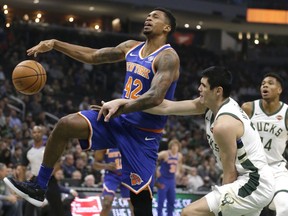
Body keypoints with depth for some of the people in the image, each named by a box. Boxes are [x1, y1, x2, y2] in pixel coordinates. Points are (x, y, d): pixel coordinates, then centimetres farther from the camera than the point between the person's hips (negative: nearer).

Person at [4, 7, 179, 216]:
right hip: (120, 120, 7)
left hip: (144, 132, -7)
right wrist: (55, 44, 7)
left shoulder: (167, 57, -16)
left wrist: (119, 108, -31)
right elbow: (93, 55, 15)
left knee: (141, 199, -8)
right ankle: (38, 187, 0)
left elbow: (155, 98, -30)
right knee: (65, 125, -9)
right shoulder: (132, 47, 9)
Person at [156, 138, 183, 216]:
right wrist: (156, 171, -14)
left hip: (172, 180, 6)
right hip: (163, 180, -6)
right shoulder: (164, 154, -16)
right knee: (161, 201, -5)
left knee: (172, 201, 10)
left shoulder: (179, 156, 3)